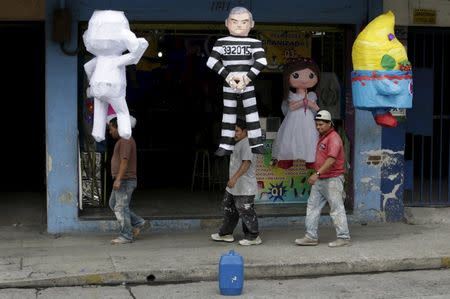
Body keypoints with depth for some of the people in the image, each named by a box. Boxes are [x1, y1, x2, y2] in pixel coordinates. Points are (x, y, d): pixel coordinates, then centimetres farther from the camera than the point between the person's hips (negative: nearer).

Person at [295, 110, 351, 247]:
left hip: (332, 179, -10)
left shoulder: (334, 138, -15)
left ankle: (344, 237, 2)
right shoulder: (322, 137, 17)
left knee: (337, 209, -4)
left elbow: (331, 160, -26)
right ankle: (311, 236, 12)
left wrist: (317, 173, -32)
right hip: (320, 180, 10)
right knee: (312, 206, 8)